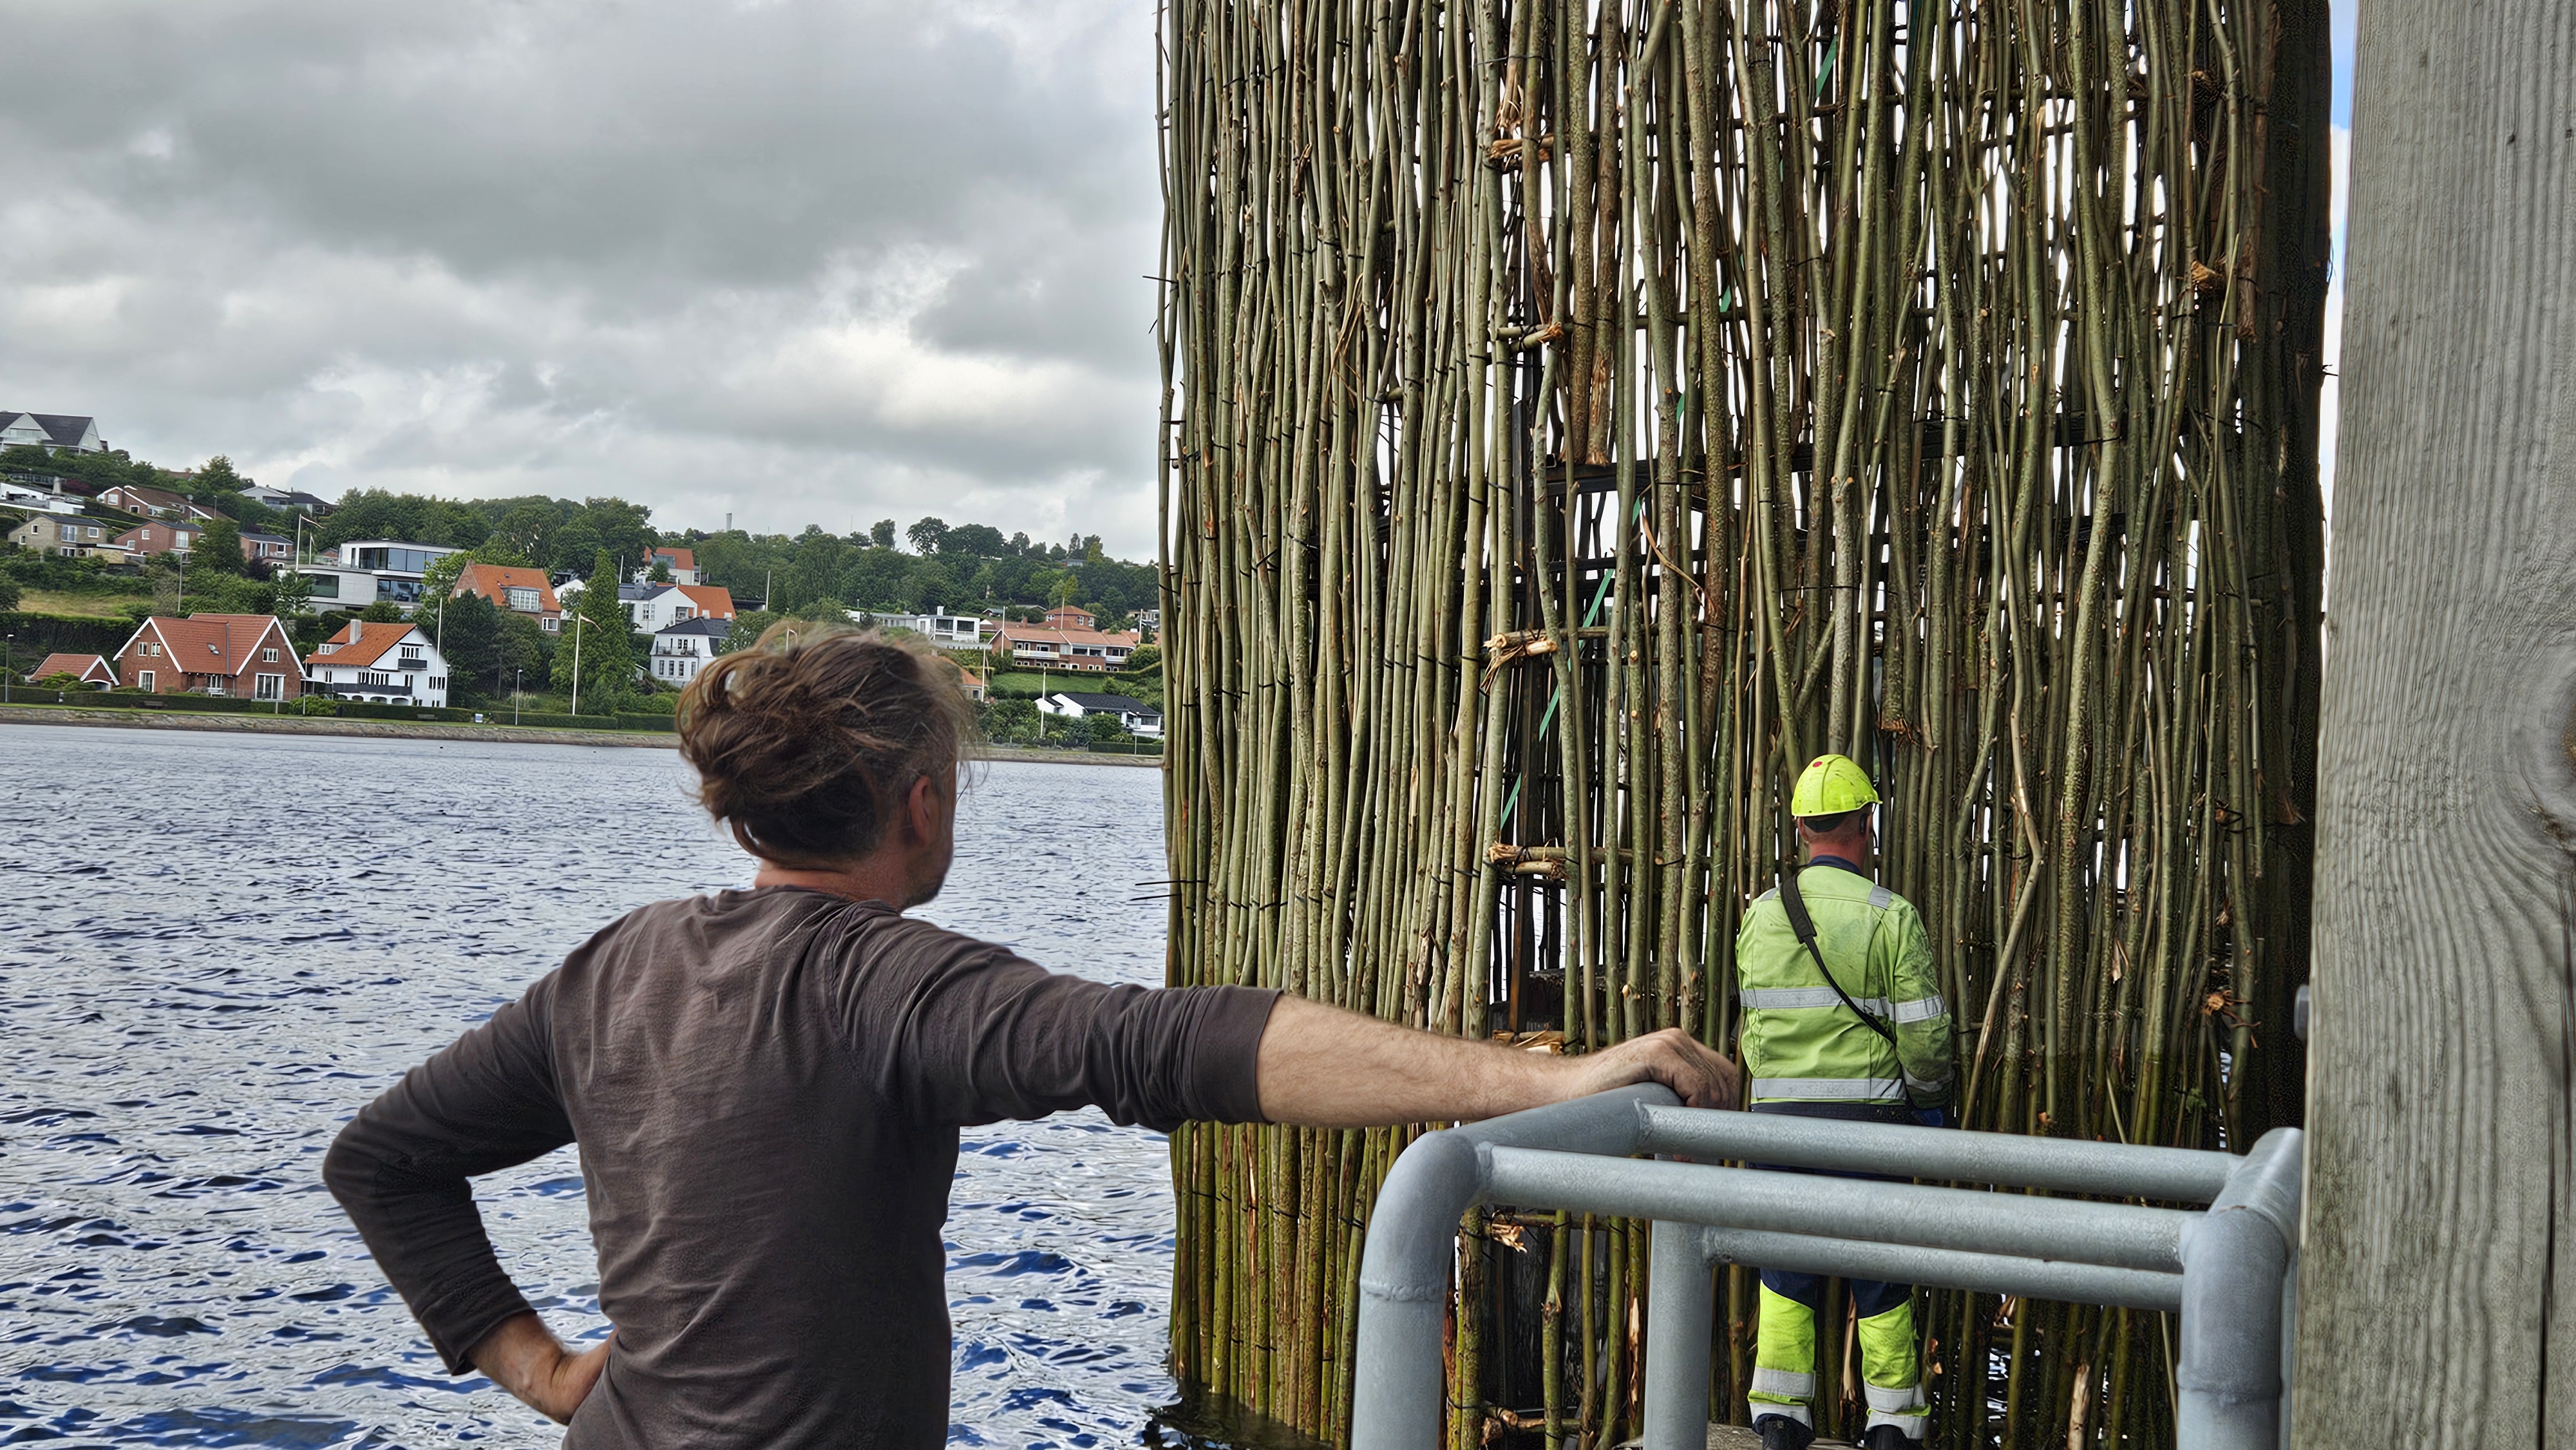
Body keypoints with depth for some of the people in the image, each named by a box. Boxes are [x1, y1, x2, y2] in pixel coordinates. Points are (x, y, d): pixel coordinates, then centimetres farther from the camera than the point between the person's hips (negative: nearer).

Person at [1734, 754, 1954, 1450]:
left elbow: (1754, 1021, 9)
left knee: (1787, 1268, 11)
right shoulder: (1890, 916, -9)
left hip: (1776, 1112, 3)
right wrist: (1929, 1099, 7)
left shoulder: (1761, 914, 2)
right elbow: (1924, 1032, -9)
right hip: (1866, 1114, -3)